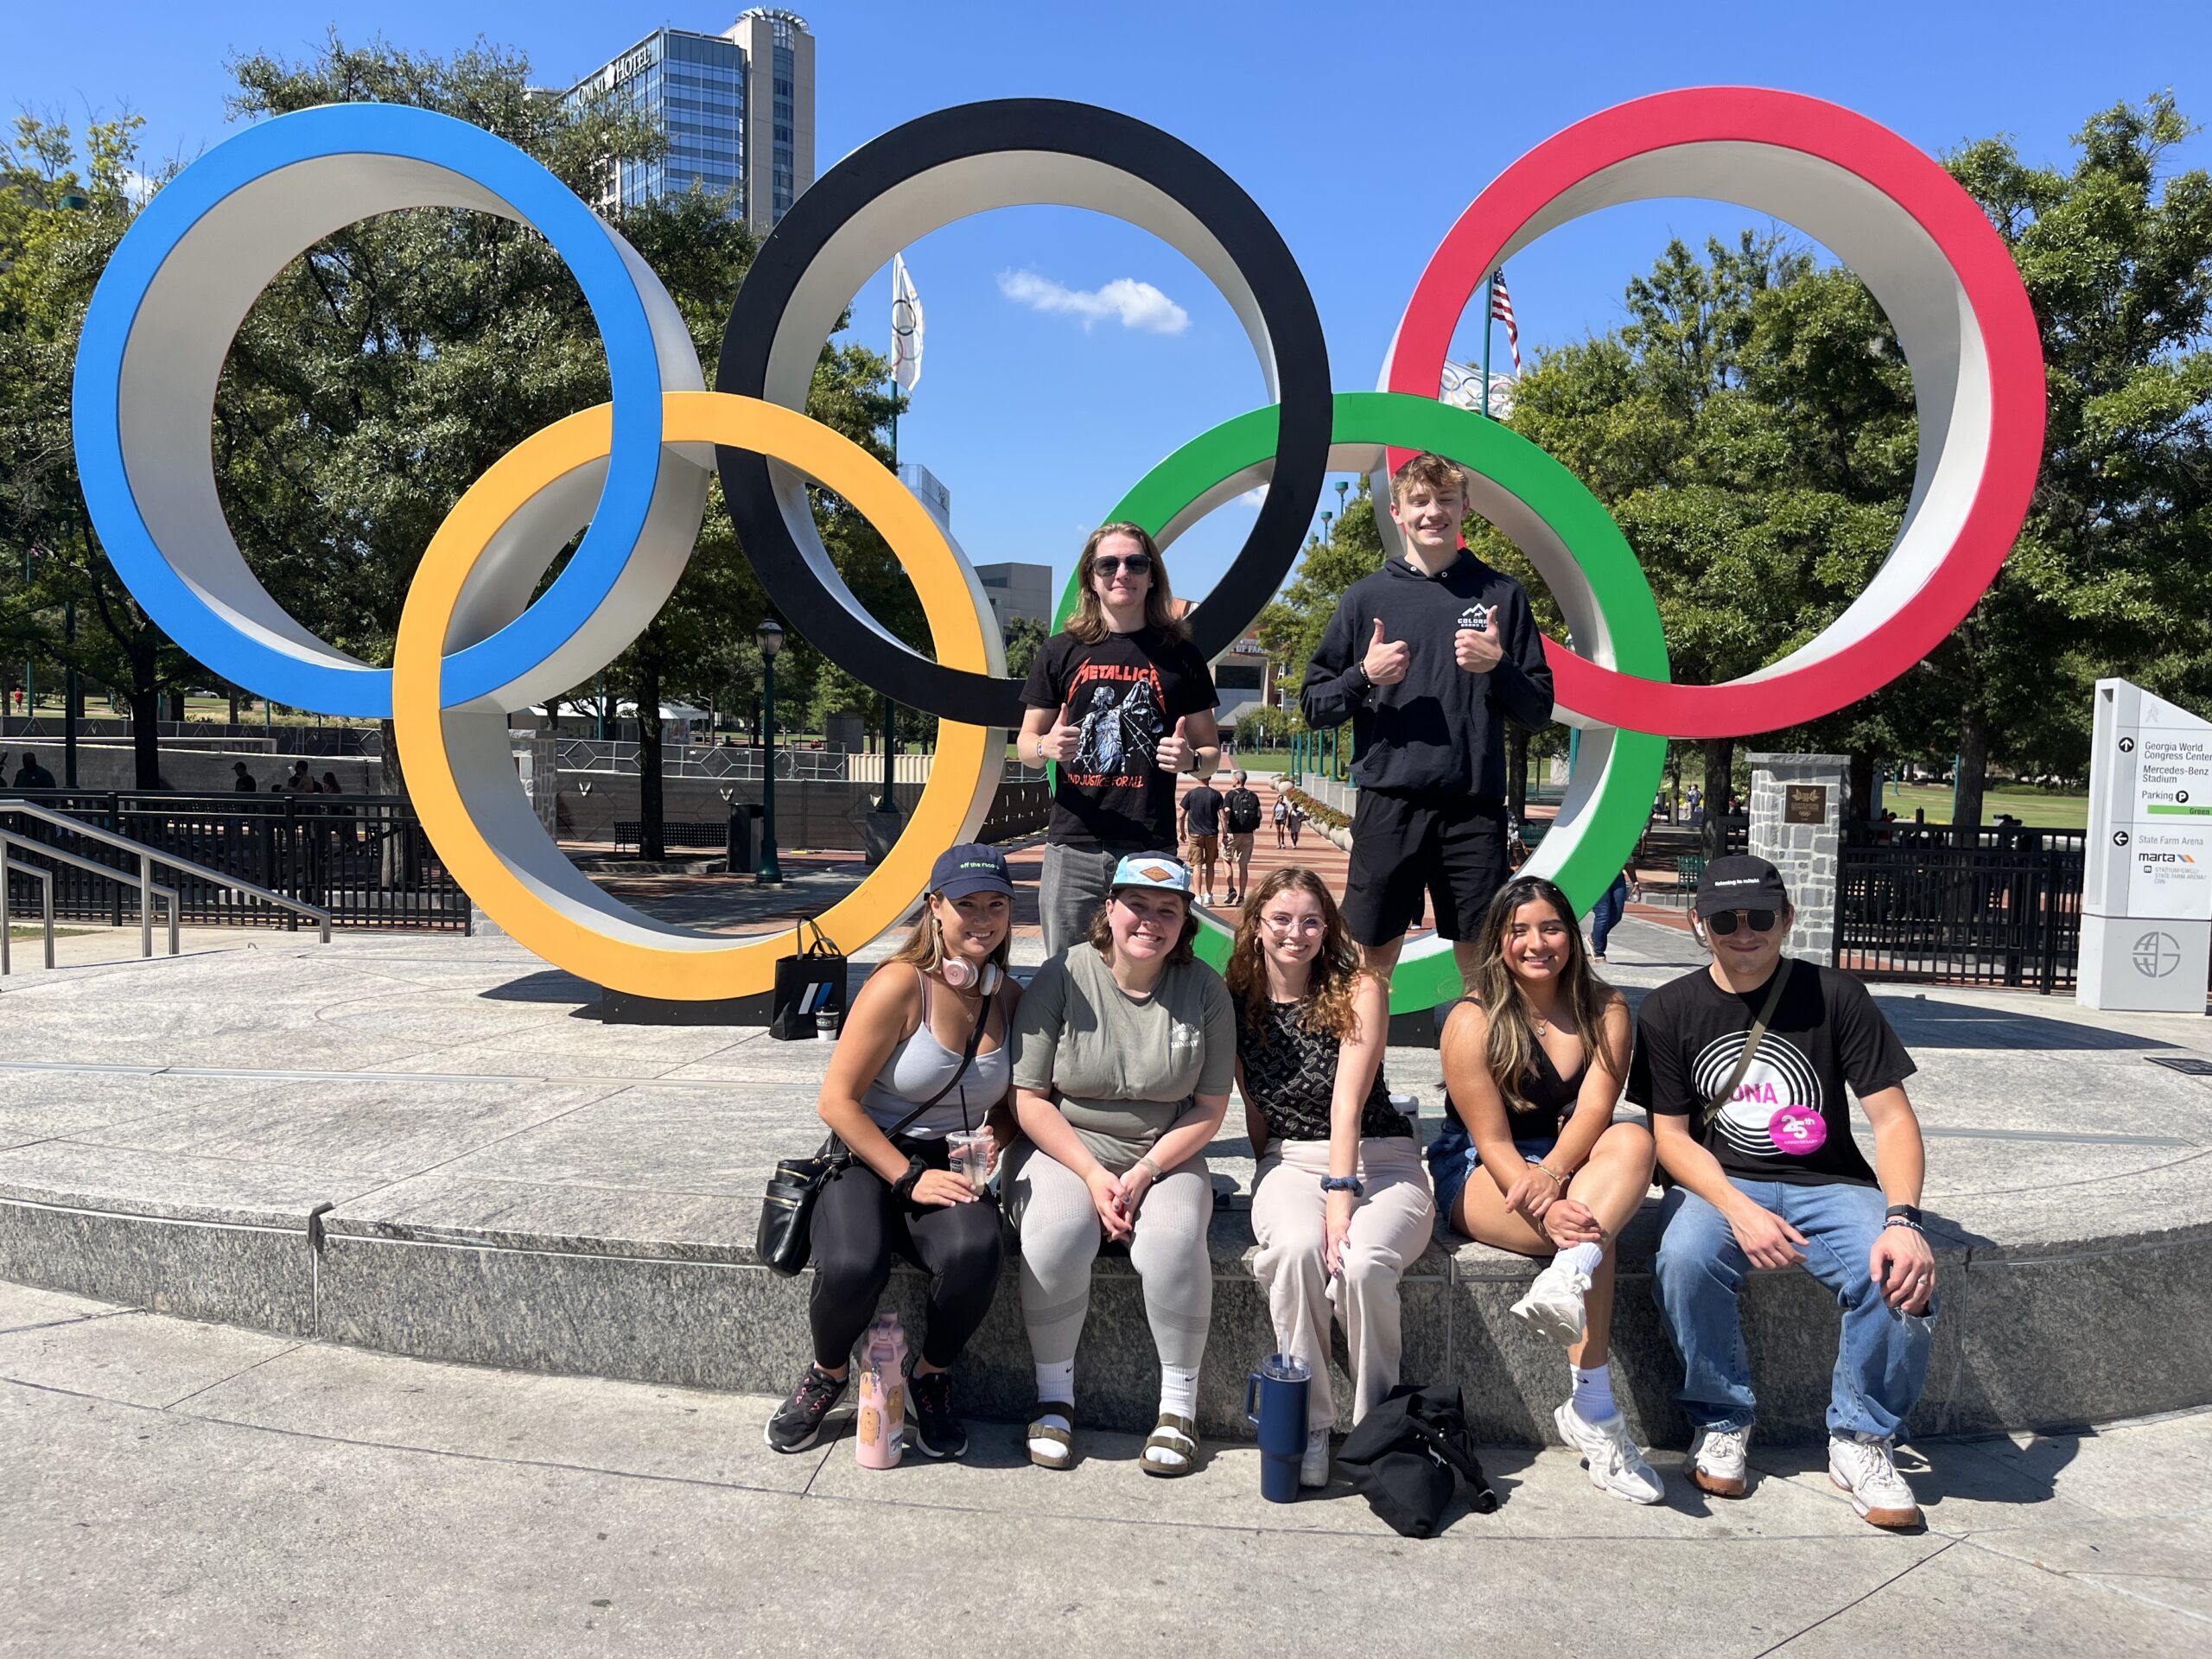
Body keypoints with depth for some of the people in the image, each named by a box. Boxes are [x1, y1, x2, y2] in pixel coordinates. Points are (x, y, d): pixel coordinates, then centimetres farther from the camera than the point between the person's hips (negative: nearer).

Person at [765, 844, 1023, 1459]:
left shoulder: (1011, 998, 4)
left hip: (949, 1169, 3)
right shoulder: (901, 984, -13)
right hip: (870, 1159, -3)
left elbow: (1011, 1105, 17)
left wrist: (993, 1142, -6)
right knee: (852, 1268, -33)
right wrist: (909, 1178, -18)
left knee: (973, 1253, -31)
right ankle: (827, 1374, 4)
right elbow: (837, 1101, -14)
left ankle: (930, 1380, 1)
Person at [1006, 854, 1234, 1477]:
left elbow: (1209, 1108, 0)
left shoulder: (1203, 988, -4)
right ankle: (1054, 1397, -8)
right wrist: (1093, 1175, -15)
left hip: (1165, 1156, 1)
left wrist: (1145, 1172, -13)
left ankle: (1179, 1406, -7)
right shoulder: (1063, 976, -9)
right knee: (1055, 1236, -30)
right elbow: (1029, 1097, -7)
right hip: (1064, 1147, -1)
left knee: (1174, 1244, -29)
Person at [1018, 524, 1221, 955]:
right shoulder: (1061, 651, 8)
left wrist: (1190, 759, -11)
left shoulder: (1180, 654, 8)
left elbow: (1210, 752, 12)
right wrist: (1048, 747, -10)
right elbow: (1026, 743, 13)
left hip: (1151, 851, -1)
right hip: (1073, 849, 1)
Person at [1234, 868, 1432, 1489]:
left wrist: (1341, 1197, -25)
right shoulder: (1238, 1001, 4)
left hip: (1380, 1160, -2)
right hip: (1290, 1163, 2)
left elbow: (1347, 1102, -16)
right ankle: (1307, 1427, -17)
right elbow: (1254, 1108, 10)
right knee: (1297, 1248, -33)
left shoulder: (1359, 991, -6)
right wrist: (1275, 1190, 1)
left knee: (1360, 1262, -32)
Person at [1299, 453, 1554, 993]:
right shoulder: (1367, 597, 8)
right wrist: (1364, 676, -10)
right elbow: (1313, 706, 9)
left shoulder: (1501, 594, 8)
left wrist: (1498, 666, -10)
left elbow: (1539, 711, 8)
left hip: (1474, 808, 0)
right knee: (1373, 960, 6)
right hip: (1388, 804, 0)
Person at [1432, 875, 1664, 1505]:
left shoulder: (1605, 1009, 0)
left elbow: (1594, 1109, -14)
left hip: (1573, 1161, 4)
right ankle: (1594, 1414, -28)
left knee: (1633, 1140, -28)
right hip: (1477, 1175, -4)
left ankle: (1567, 1279, -46)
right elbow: (1492, 1140, -17)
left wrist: (1552, 1173, -34)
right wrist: (1548, 1211, -33)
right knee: (1588, 1234, -31)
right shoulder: (1472, 1020, -11)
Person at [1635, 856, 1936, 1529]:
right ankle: (1721, 1422, -6)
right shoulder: (1669, 1010, 1)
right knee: (1685, 1260, -33)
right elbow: (1671, 1137, -1)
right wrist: (1739, 1210, -20)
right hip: (1716, 1185, 0)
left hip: (1827, 1184, 1)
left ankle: (1861, 1438, -4)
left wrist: (1902, 1219, -22)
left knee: (1901, 1275, -29)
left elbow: (1893, 1119, -4)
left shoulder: (1834, 996, 0)